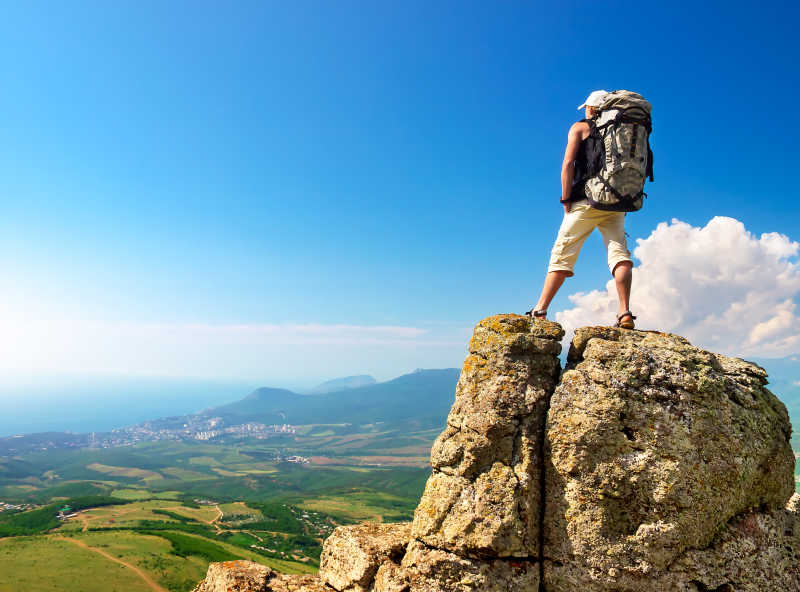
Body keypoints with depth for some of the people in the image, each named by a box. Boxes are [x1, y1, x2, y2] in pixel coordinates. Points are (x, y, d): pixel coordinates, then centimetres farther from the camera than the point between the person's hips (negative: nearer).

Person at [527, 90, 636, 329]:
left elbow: (568, 163, -3)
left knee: (562, 254, -3)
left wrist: (566, 200, -2)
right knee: (620, 253, -2)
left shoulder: (580, 127, 10)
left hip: (586, 200, -3)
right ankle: (625, 313, -15)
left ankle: (539, 311, -5)